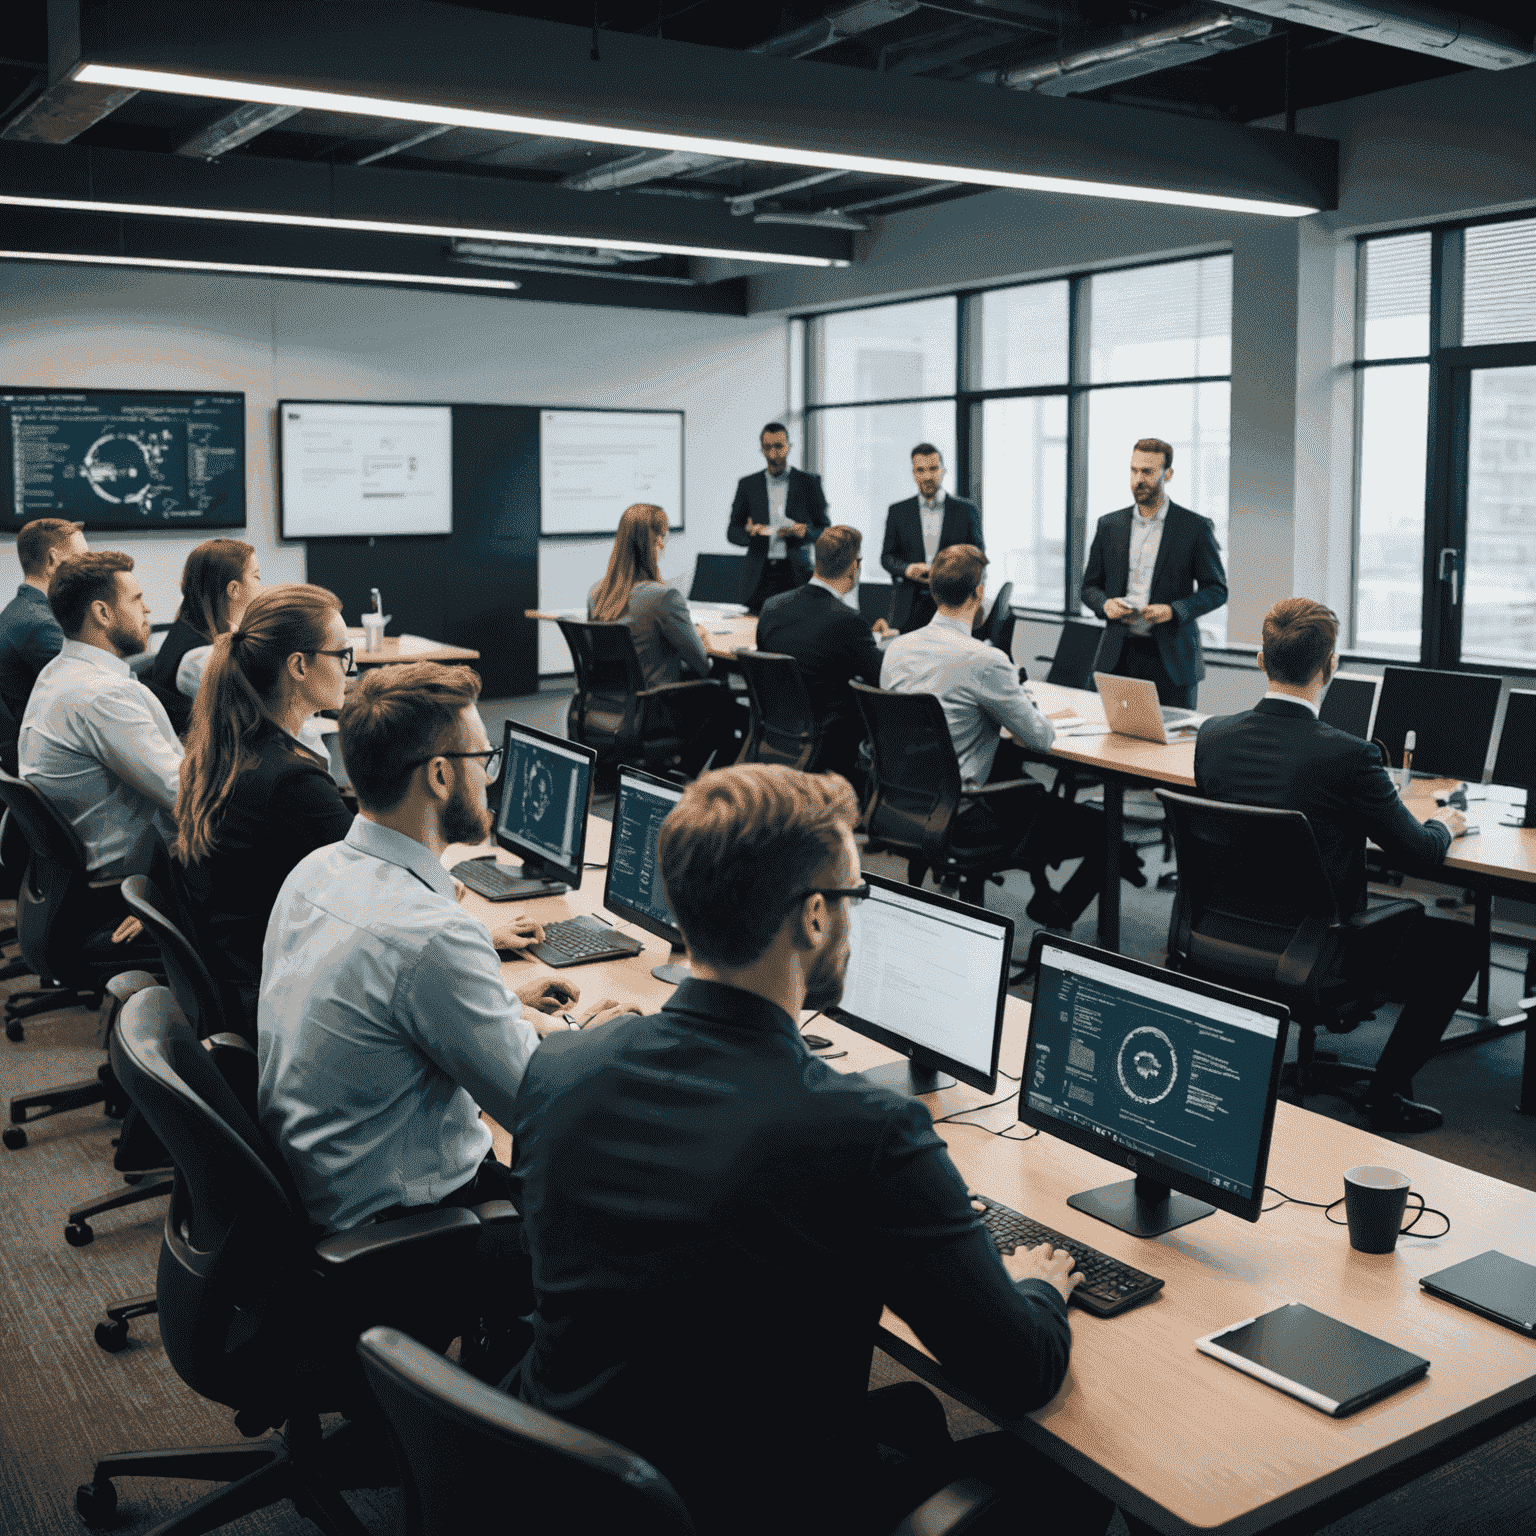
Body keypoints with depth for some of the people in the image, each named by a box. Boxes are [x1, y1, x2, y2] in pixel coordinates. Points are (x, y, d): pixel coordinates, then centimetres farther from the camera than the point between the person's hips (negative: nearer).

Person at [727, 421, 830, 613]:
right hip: (759, 576, 2)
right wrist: (749, 531, -9)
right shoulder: (748, 484, 13)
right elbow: (732, 531, 14)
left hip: (797, 575, -1)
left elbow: (825, 530, 9)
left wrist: (803, 531, -12)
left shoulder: (809, 482, 9)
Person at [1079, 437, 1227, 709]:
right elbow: (1089, 586, 15)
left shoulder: (1196, 527, 0)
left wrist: (1174, 610, -14)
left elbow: (1217, 590, 2)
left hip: (1172, 660, -2)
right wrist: (1106, 604, -7)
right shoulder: (1109, 525, 10)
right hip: (1119, 656, 2)